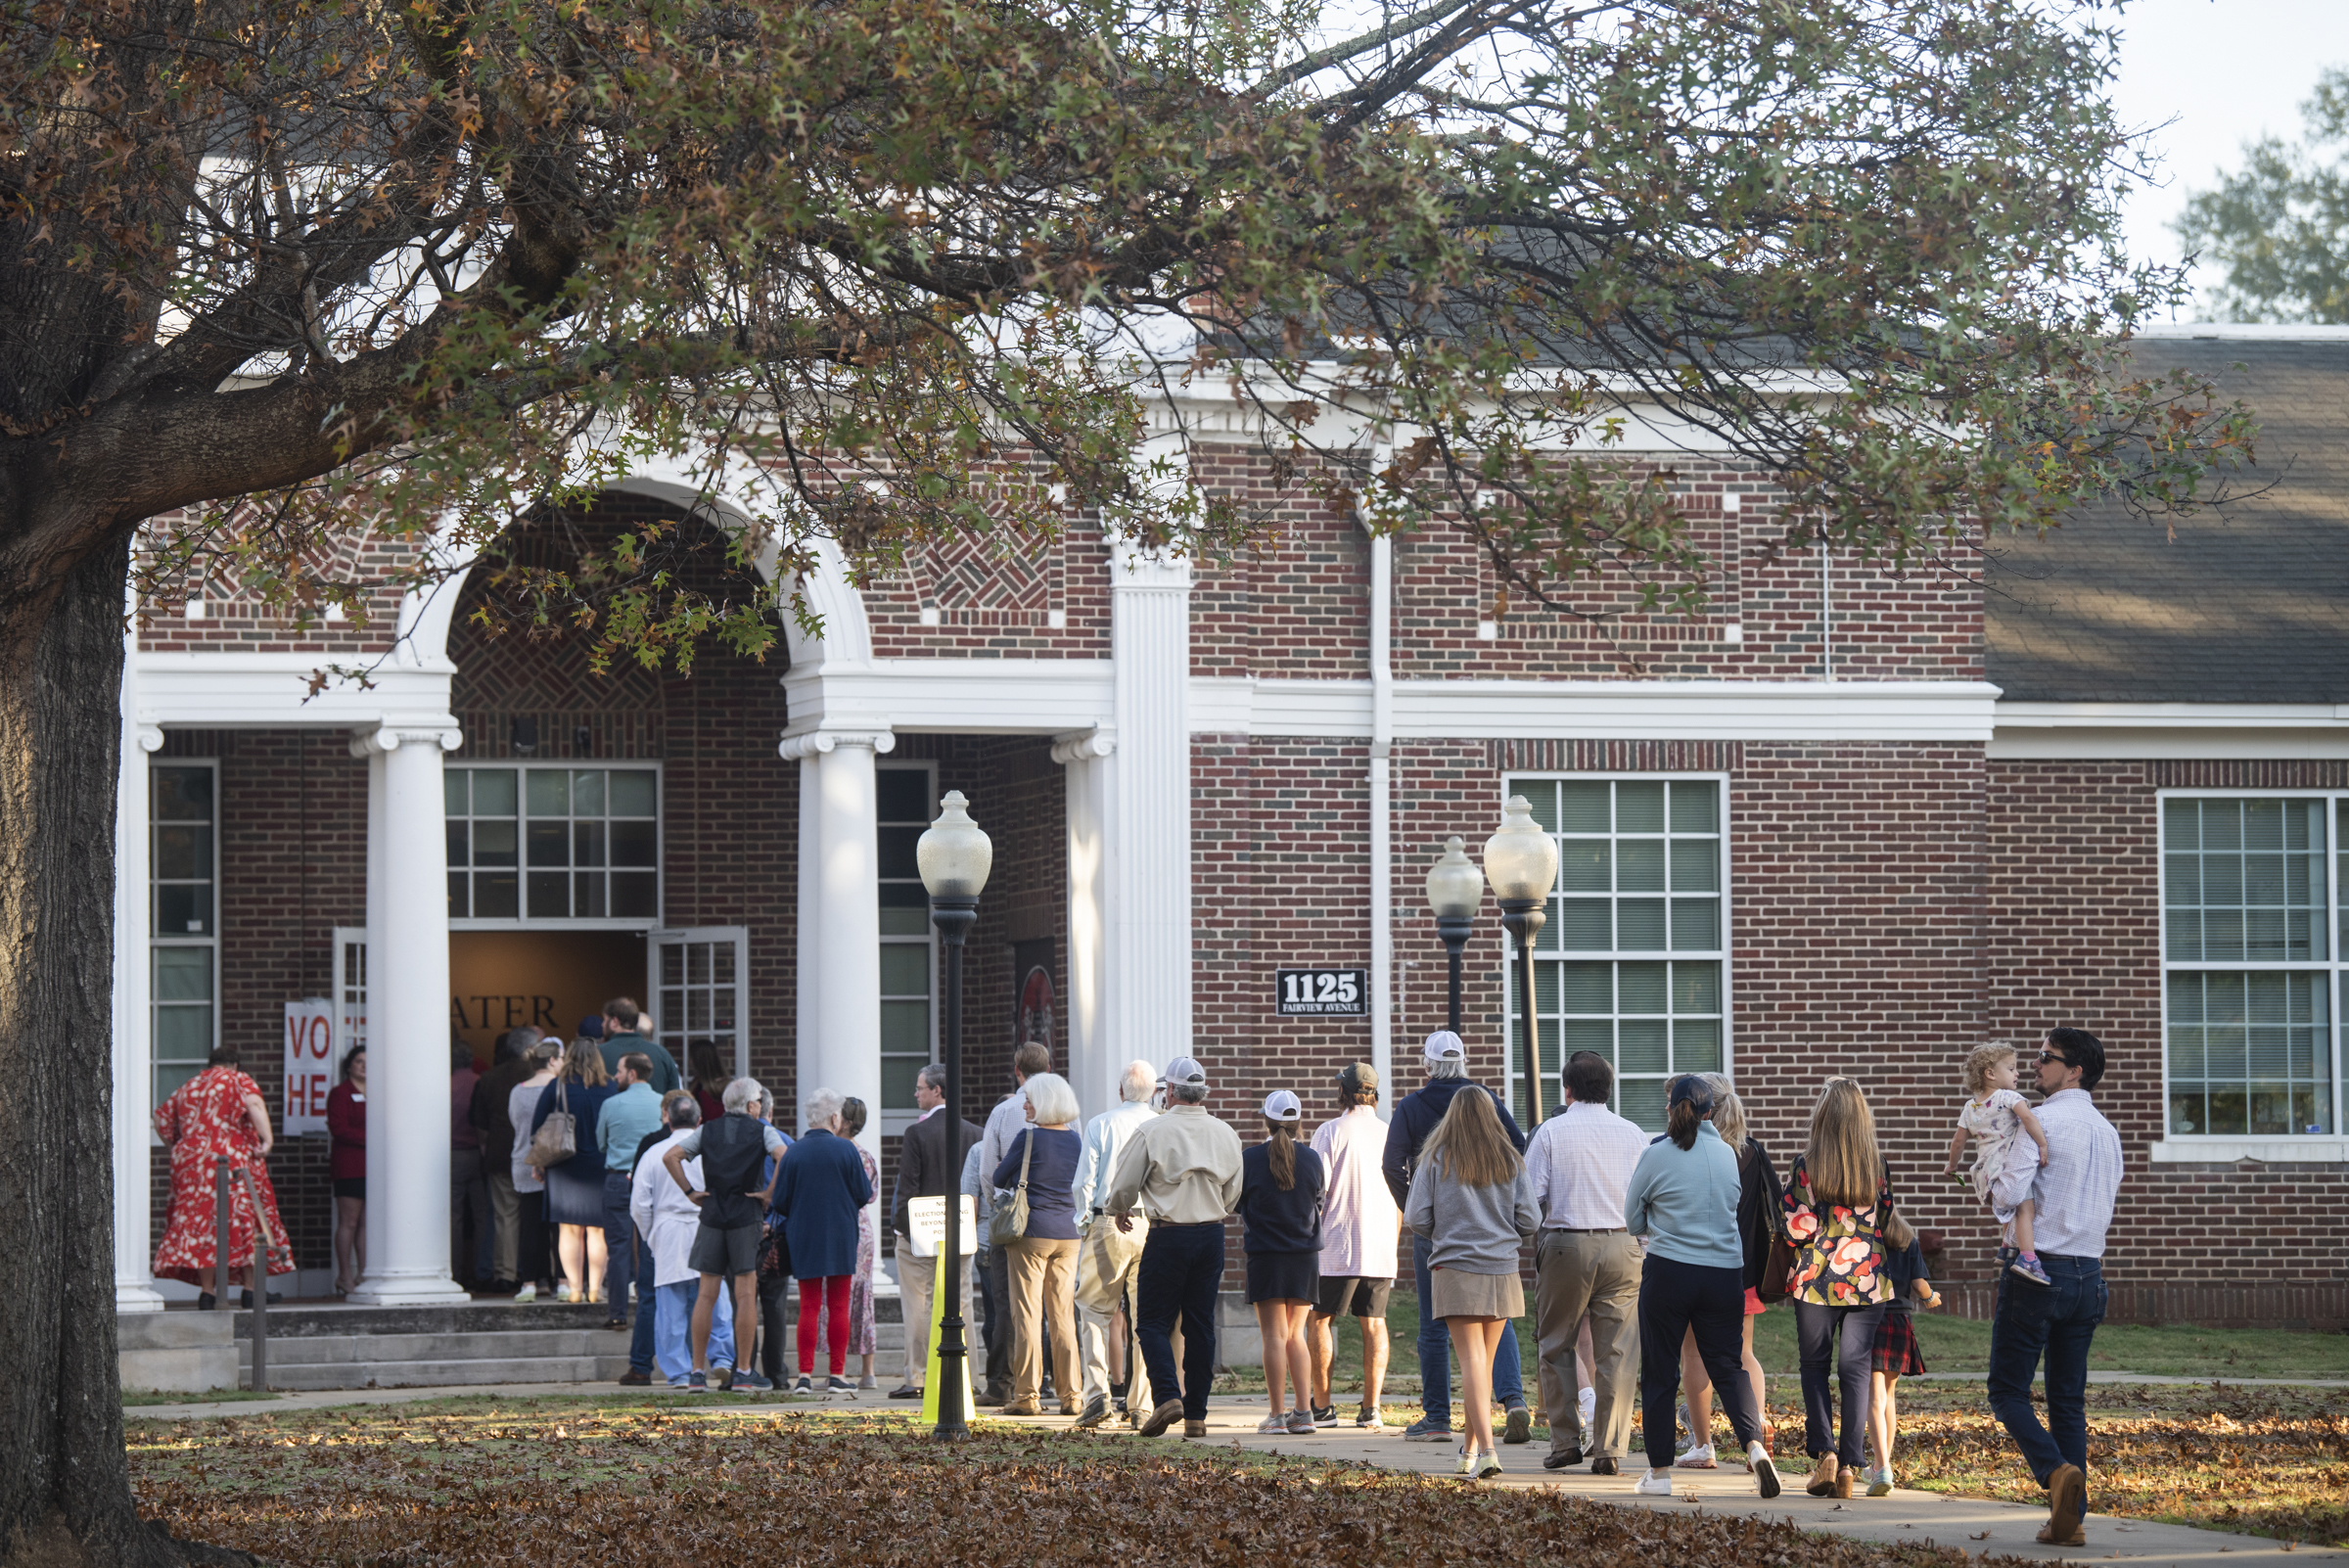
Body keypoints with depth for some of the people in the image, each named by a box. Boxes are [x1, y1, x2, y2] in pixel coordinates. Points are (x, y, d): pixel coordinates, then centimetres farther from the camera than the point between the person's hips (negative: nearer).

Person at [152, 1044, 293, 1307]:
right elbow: (254, 1103, -16)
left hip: (191, 1164, 4)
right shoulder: (238, 1080, 2)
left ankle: (207, 1290, 0)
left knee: (200, 1220, 4)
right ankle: (251, 1289, -1)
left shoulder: (187, 1088, 18)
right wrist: (267, 1139, -19)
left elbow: (161, 1119, 19)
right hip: (235, 1163, -4)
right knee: (244, 1219, 2)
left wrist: (177, 1145, 30)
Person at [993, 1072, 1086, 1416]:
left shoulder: (1028, 1136, -10)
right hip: (1068, 1232, 5)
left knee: (1027, 1313, -1)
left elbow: (999, 1178, -2)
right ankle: (1070, 1394, 7)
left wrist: (1003, 1170, 20)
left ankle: (1027, 1394, -3)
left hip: (1031, 1232, -5)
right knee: (1063, 1314, 9)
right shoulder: (1075, 1139, 6)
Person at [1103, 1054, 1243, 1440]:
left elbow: (1124, 1184, -2)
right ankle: (1196, 1415, 8)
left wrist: (1118, 1210, 21)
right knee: (1201, 1325, 8)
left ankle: (1167, 1396, -16)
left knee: (1153, 1322, 3)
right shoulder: (1225, 1134, 3)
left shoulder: (1152, 1131, -9)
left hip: (1168, 1237, -4)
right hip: (1211, 1235, 4)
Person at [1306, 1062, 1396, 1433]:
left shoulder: (1330, 1132, -6)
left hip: (1337, 1249, -4)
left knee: (1321, 1320, 7)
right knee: (1374, 1322, 7)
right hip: (1381, 1249, 4)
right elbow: (1400, 1199, 13)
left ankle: (1321, 1407, 7)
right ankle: (1371, 1409, 0)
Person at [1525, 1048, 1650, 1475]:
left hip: (1565, 1245, -2)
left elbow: (1529, 1196, -5)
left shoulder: (1550, 1131, -2)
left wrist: (1532, 1238, 11)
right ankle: (1610, 1449, 0)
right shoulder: (1632, 1134, 5)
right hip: (1623, 1247, 2)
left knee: (1557, 1345, 12)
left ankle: (1566, 1440, 9)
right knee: (1616, 1351, 3)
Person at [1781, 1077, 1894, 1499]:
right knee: (1856, 1370, 5)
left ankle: (1824, 1452, -3)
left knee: (1815, 1367, 11)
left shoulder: (1805, 1165, -8)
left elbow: (1794, 1230, -7)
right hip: (1868, 1280, 2)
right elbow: (1888, 1223, 7)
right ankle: (1848, 1465, 0)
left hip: (1817, 1279, -2)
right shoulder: (1878, 1167, -1)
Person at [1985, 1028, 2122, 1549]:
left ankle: (2057, 1472, -22)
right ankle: (2071, 1518, 5)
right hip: (2088, 1272, 7)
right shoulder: (2107, 1132, 13)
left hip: (2037, 1270, -7)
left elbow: (2010, 1194, -19)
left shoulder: (2041, 1121, -11)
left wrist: (1989, 1180, 2)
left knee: (2008, 1391, 1)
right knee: (2069, 1400, 9)